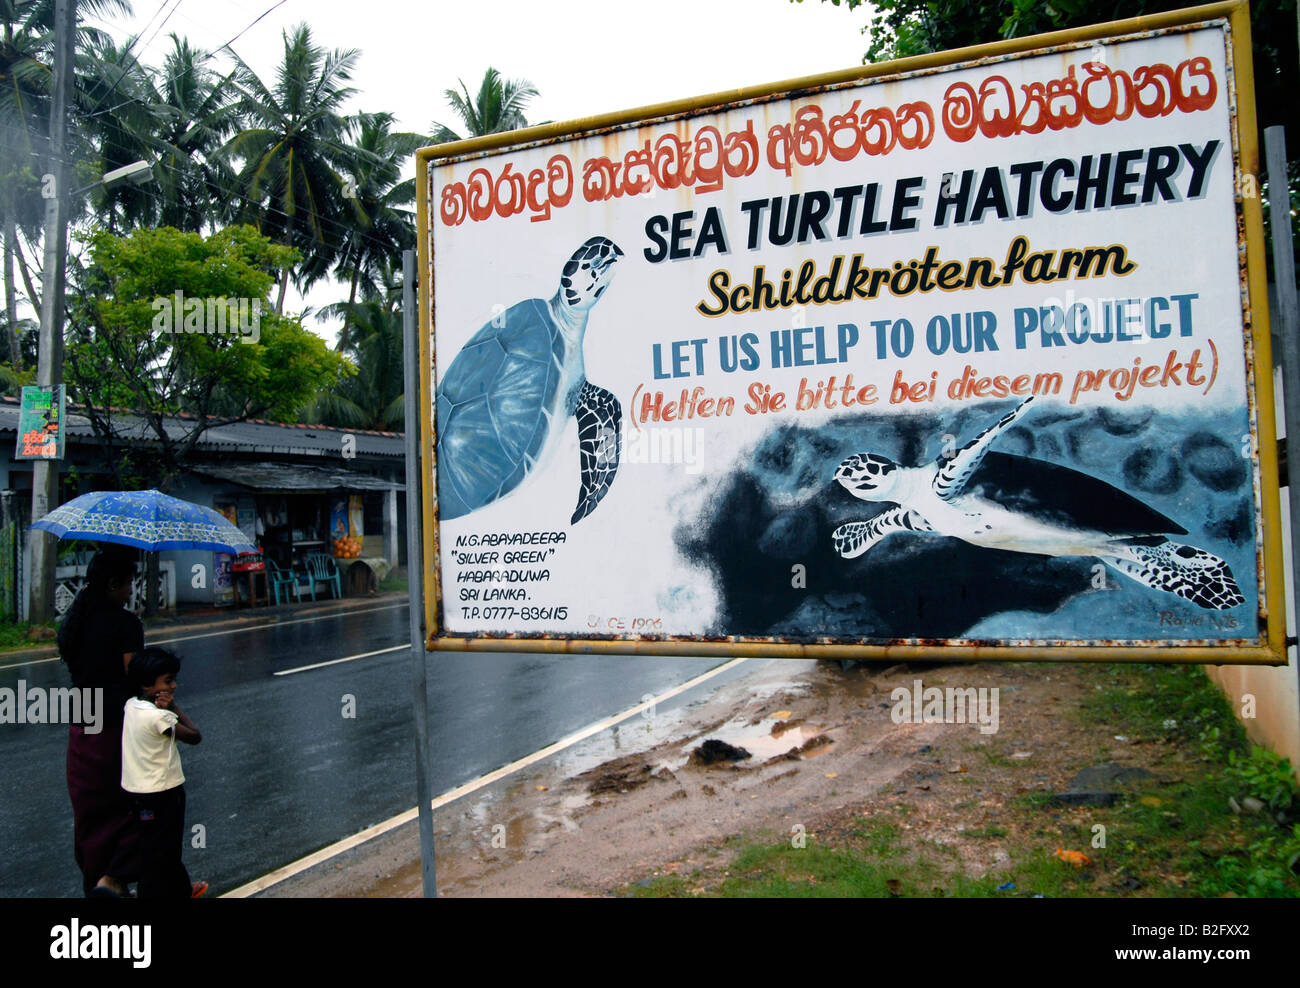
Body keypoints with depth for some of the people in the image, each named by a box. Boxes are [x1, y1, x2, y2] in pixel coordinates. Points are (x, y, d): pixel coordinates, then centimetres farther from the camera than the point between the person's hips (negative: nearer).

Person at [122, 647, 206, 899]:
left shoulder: (131, 705, -1)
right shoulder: (159, 717, -25)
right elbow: (195, 736, -14)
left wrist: (165, 708, -15)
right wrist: (174, 707, -10)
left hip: (139, 789, 9)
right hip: (161, 792, -9)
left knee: (169, 847, 24)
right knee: (160, 852, 5)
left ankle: (181, 889, 40)